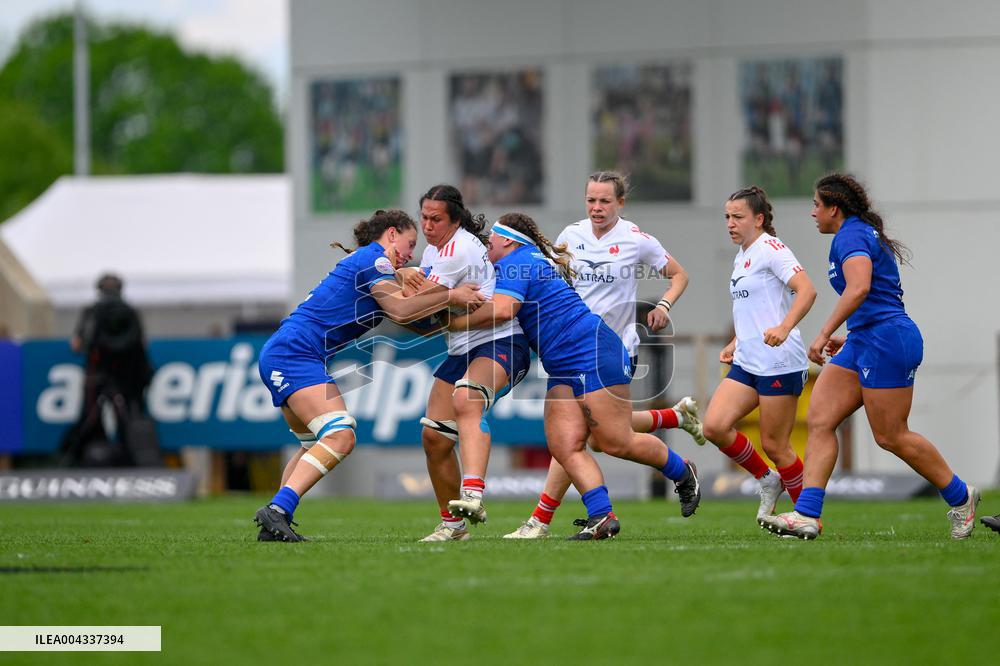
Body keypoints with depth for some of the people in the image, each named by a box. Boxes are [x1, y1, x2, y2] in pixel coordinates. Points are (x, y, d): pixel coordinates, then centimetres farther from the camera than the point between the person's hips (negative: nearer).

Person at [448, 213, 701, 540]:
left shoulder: (515, 262, -8)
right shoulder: (531, 262, 23)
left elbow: (501, 309, -25)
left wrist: (454, 322, -14)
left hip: (595, 353, -10)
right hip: (563, 371, 10)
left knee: (616, 443, -9)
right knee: (565, 447, -6)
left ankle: (682, 471, 13)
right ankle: (602, 517, -14)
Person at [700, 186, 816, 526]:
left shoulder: (770, 249, -9)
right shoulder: (741, 257, 19)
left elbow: (806, 290, -22)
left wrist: (784, 328, -35)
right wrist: (735, 344, 20)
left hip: (779, 363, -8)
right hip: (747, 362, 8)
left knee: (774, 444, -5)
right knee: (715, 425, -8)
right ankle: (768, 481, 12)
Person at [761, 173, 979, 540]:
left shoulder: (851, 237, -11)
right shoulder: (866, 235, 21)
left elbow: (859, 288, -28)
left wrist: (824, 333, -27)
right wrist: (850, 338, 25)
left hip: (886, 341, -11)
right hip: (864, 343, 11)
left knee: (891, 436, -4)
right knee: (819, 420, -2)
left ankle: (960, 497, 13)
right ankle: (806, 515, -10)